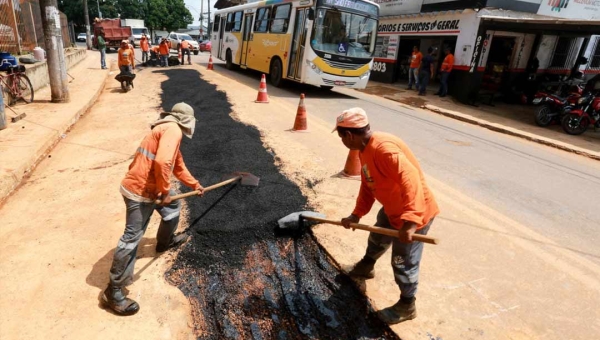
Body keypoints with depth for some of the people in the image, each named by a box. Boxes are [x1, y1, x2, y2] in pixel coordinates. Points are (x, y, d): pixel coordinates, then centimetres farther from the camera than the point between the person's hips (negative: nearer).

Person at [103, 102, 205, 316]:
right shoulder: (173, 129, -15)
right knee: (131, 238, -6)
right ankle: (113, 291, 4)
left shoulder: (169, 130, 18)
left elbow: (178, 166, 31)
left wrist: (195, 184, 39)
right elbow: (162, 162, -30)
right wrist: (165, 191, -17)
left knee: (174, 207, 29)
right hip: (140, 191, -10)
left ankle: (165, 242, 51)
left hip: (149, 187, 10)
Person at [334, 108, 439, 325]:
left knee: (403, 262, 4)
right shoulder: (364, 151, 3)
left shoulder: (383, 148, -31)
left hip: (415, 213, -10)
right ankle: (366, 266, 59)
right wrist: (356, 215, 8)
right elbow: (367, 187, 11)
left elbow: (410, 178, -40)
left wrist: (409, 221, -45)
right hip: (392, 209, 10)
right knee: (377, 239, 30)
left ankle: (406, 306, 27)